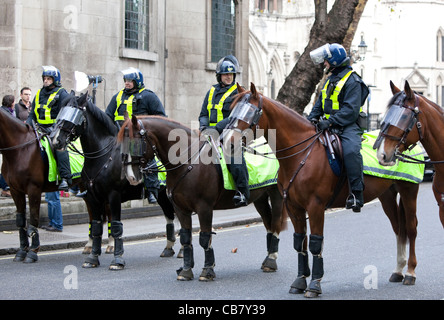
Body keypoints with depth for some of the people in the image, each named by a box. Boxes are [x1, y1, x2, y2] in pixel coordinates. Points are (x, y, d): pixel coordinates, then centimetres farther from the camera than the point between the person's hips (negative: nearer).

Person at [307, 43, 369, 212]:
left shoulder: (352, 81, -8)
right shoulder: (330, 80, 21)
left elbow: (351, 111, -18)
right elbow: (320, 104, 24)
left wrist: (330, 122, -27)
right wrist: (311, 119, 5)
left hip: (348, 126, -9)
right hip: (329, 126, 9)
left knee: (351, 150, -35)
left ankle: (356, 193, -35)